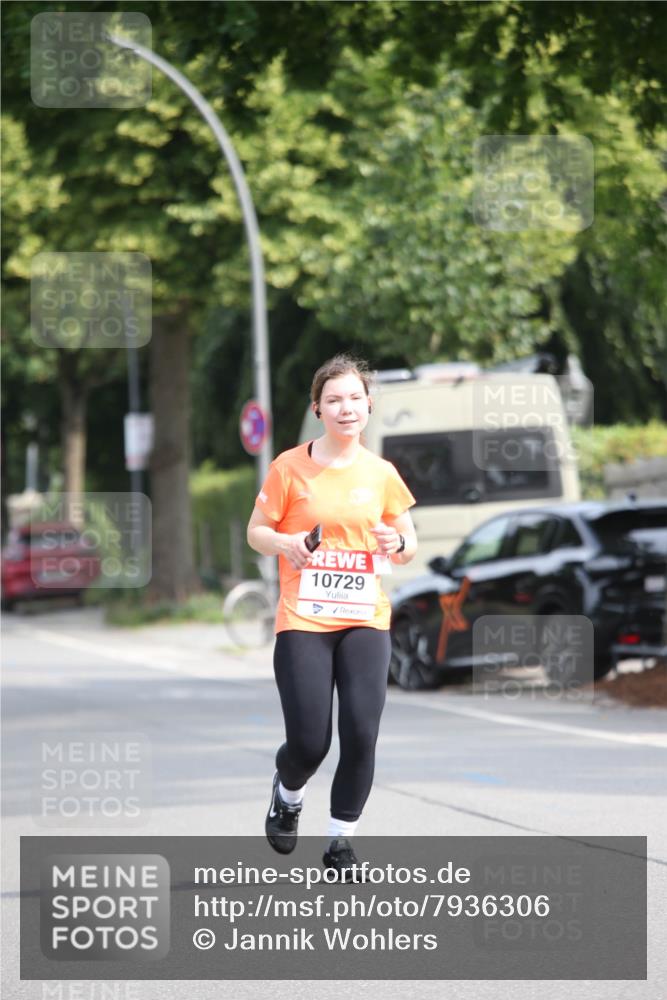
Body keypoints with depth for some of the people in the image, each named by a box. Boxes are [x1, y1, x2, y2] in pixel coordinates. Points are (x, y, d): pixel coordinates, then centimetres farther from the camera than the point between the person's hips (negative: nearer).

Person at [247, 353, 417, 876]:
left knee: (361, 735, -10)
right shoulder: (291, 467, -1)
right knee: (309, 743, -7)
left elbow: (410, 543, 15)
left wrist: (397, 544, -9)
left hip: (365, 621, 2)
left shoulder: (382, 474, 6)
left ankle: (341, 841, 9)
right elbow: (256, 531, 5)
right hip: (303, 621, -2)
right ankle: (288, 794, 30)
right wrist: (285, 544, -16)